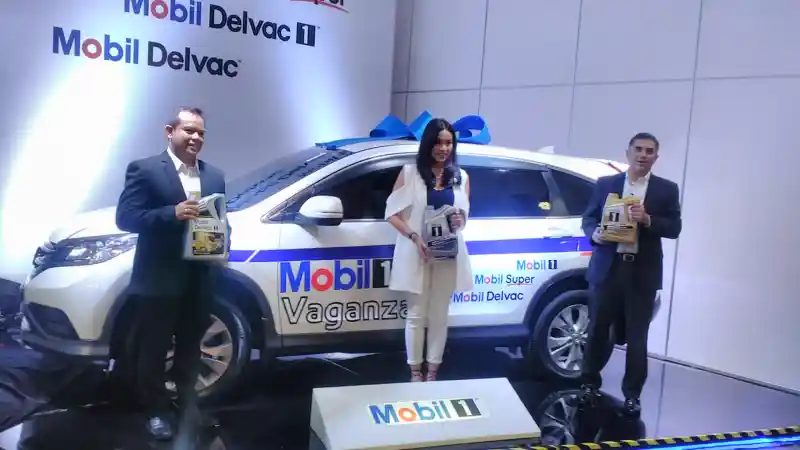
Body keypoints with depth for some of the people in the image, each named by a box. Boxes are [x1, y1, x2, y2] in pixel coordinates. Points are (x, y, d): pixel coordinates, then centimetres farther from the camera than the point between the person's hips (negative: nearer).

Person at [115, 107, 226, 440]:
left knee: (190, 348, 18)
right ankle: (156, 411, 24)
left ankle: (188, 405, 34)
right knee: (154, 350, 8)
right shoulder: (145, 170, -6)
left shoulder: (214, 176, 12)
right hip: (159, 280, -5)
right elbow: (125, 217, -13)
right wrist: (172, 213, -26)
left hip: (199, 280, 5)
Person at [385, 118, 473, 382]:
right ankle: (415, 372, 17)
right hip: (416, 252, -2)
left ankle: (432, 372, 20)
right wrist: (414, 236, -17)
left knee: (439, 315, 9)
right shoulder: (410, 173, -1)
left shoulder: (461, 177, 8)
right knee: (417, 314, 5)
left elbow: (464, 217, 12)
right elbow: (392, 213, -3)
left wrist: (460, 221, -12)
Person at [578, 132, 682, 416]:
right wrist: (594, 234, -14)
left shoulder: (667, 189, 5)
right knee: (598, 329, 8)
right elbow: (589, 218, 8)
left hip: (643, 272, 0)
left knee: (637, 336, 5)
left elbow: (674, 229, 0)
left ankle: (632, 394, 16)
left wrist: (648, 220, -18)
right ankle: (590, 384, 24)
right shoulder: (605, 184, 7)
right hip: (608, 267, 1)